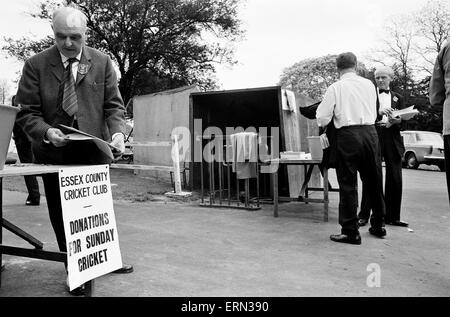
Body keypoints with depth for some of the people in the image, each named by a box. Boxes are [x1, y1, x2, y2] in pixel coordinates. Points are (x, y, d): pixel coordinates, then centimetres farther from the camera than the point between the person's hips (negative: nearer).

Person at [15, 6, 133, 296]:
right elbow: (27, 112, -4)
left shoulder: (102, 62, 0)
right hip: (54, 153, 0)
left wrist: (117, 132, -19)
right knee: (62, 216, 8)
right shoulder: (36, 65, -3)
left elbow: (114, 106, 0)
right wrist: (46, 132, -24)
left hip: (94, 151, 1)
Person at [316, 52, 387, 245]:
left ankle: (350, 232, 5)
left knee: (348, 184, 1)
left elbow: (322, 120, -2)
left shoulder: (335, 88, -3)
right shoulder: (369, 85, 8)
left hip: (347, 135, -4)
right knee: (374, 181, 15)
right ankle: (378, 225, 29)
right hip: (370, 133, 4)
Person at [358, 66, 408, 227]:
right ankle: (364, 215, 2)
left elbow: (404, 119, 7)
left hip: (393, 140, 3)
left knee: (395, 179, 2)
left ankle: (392, 216, 12)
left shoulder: (398, 98, 19)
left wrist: (395, 120, -15)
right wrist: (379, 113, -20)